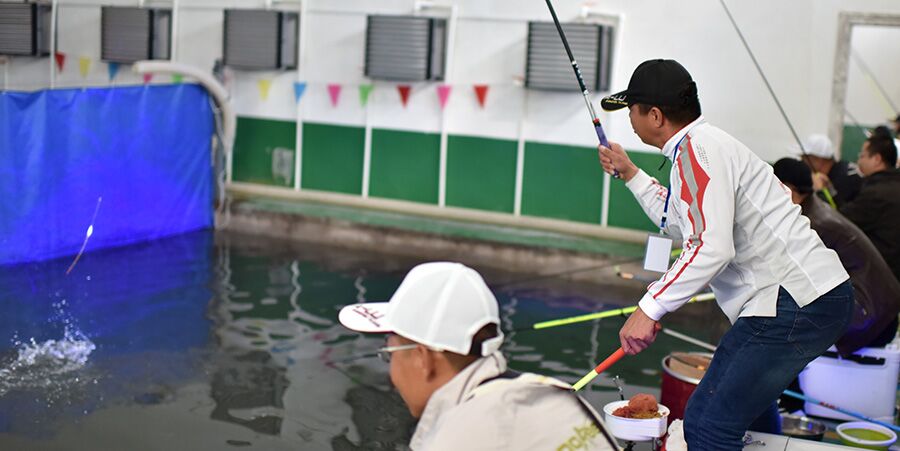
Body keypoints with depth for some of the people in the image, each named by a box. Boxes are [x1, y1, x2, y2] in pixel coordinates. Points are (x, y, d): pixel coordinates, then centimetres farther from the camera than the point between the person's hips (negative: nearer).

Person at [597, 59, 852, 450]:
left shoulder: (697, 149, -14)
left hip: (795, 304, -11)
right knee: (749, 410, 25)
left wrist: (649, 308, -26)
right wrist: (629, 174, 37)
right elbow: (685, 223, 34)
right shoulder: (704, 144, 19)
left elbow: (711, 246, -27)